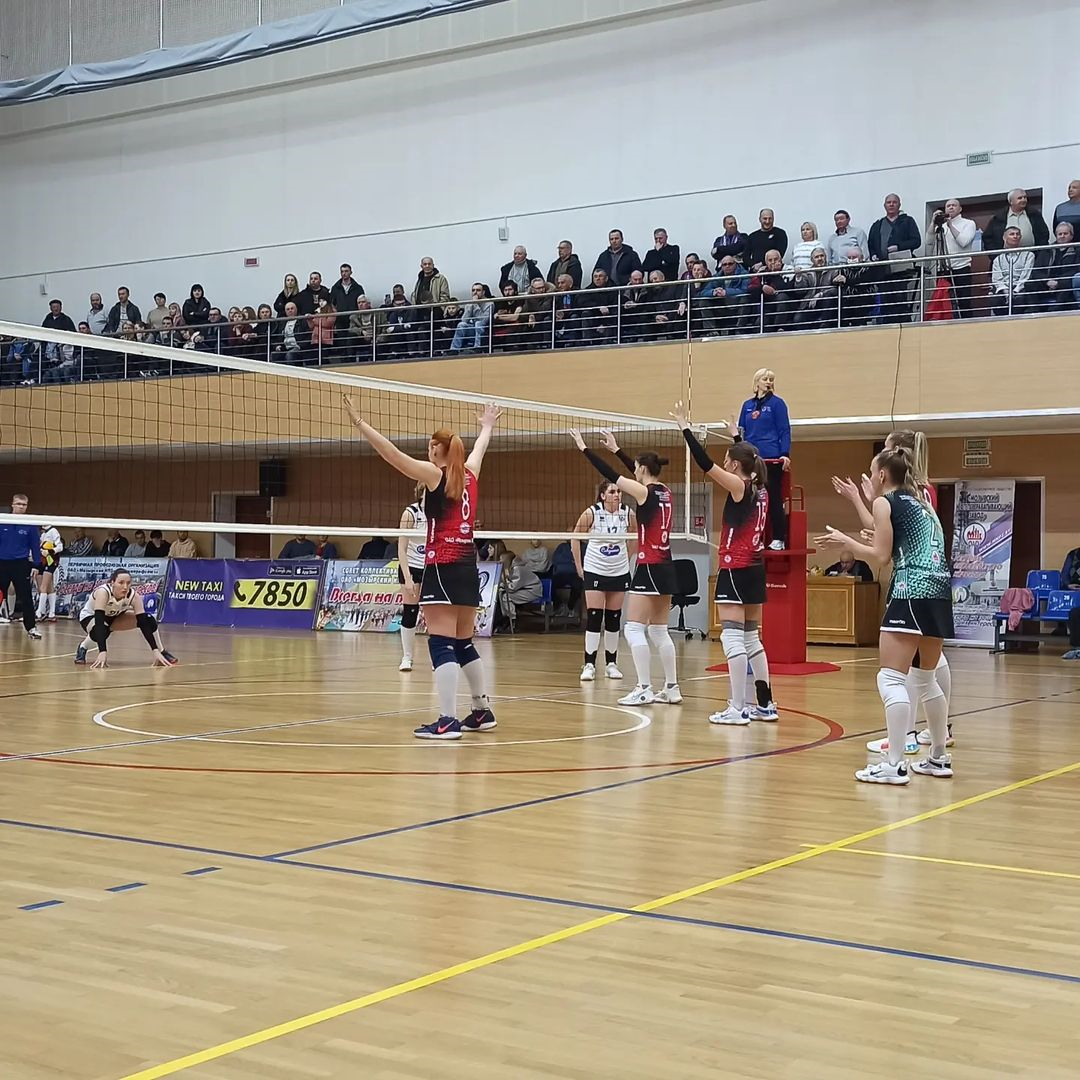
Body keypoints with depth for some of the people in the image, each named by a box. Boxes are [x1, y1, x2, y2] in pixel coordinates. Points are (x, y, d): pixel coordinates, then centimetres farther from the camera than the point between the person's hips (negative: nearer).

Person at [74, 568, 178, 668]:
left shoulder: (134, 596, -27)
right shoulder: (103, 592, -38)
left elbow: (144, 624, -28)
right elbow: (99, 621, -46)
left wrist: (156, 651, -36)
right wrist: (102, 652, -56)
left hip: (113, 617, 4)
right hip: (90, 617, -4)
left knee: (148, 620, -17)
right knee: (102, 631, -39)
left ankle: (162, 652, 2)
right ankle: (82, 647, -8)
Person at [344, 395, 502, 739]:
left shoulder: (434, 474, -4)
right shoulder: (470, 474, 13)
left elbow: (391, 453, -12)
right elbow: (479, 449, 35)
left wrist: (359, 421, -11)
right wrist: (487, 426, 54)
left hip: (442, 566, -7)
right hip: (468, 566, 7)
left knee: (442, 643, -10)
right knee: (463, 643, 17)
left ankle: (447, 721, -16)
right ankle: (483, 711, 24)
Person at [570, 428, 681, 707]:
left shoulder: (644, 493, -11)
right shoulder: (665, 492, 9)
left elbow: (609, 474, -8)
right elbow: (642, 472, 26)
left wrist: (584, 448, -1)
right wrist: (616, 449, 34)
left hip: (649, 568, -8)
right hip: (666, 568, 8)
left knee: (634, 629, -5)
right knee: (659, 631, 13)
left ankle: (644, 689, -9)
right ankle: (672, 688, 14)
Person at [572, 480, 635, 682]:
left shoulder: (628, 513, -6)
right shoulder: (592, 513, -13)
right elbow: (575, 538, -1)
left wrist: (628, 559, 11)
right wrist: (579, 566, -2)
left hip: (619, 572, 3)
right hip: (595, 571, -3)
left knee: (614, 618, 7)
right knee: (594, 618, -8)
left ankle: (611, 663, 17)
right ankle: (589, 665, -4)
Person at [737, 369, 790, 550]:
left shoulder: (777, 403, 1)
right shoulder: (748, 405, 13)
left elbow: (784, 431, -3)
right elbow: (742, 431, 18)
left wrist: (785, 454, -12)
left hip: (772, 460, -4)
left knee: (774, 499, -2)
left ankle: (779, 539, 2)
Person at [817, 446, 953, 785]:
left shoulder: (885, 502, 0)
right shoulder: (920, 501, 22)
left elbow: (881, 555, -5)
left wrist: (844, 540, 8)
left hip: (912, 591, -9)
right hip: (939, 591, 9)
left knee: (891, 679, -10)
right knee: (925, 678, 19)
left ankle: (894, 764, -15)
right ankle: (939, 757, 25)